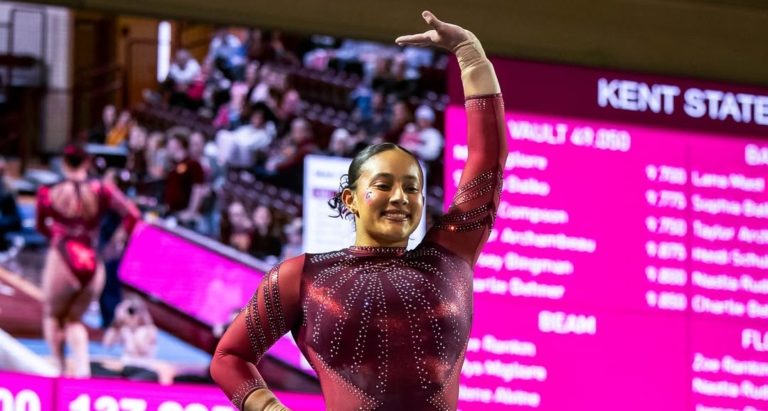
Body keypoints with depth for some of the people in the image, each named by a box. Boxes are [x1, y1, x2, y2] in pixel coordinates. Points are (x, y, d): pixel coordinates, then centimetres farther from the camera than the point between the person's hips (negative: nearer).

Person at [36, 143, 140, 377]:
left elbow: (41, 226, 12)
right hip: (92, 266, 3)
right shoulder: (101, 191, -1)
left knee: (52, 316, 20)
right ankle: (82, 366, -5)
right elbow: (132, 215, -4)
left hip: (61, 260, -3)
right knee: (74, 319, 18)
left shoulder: (50, 194, -2)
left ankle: (59, 369, 10)